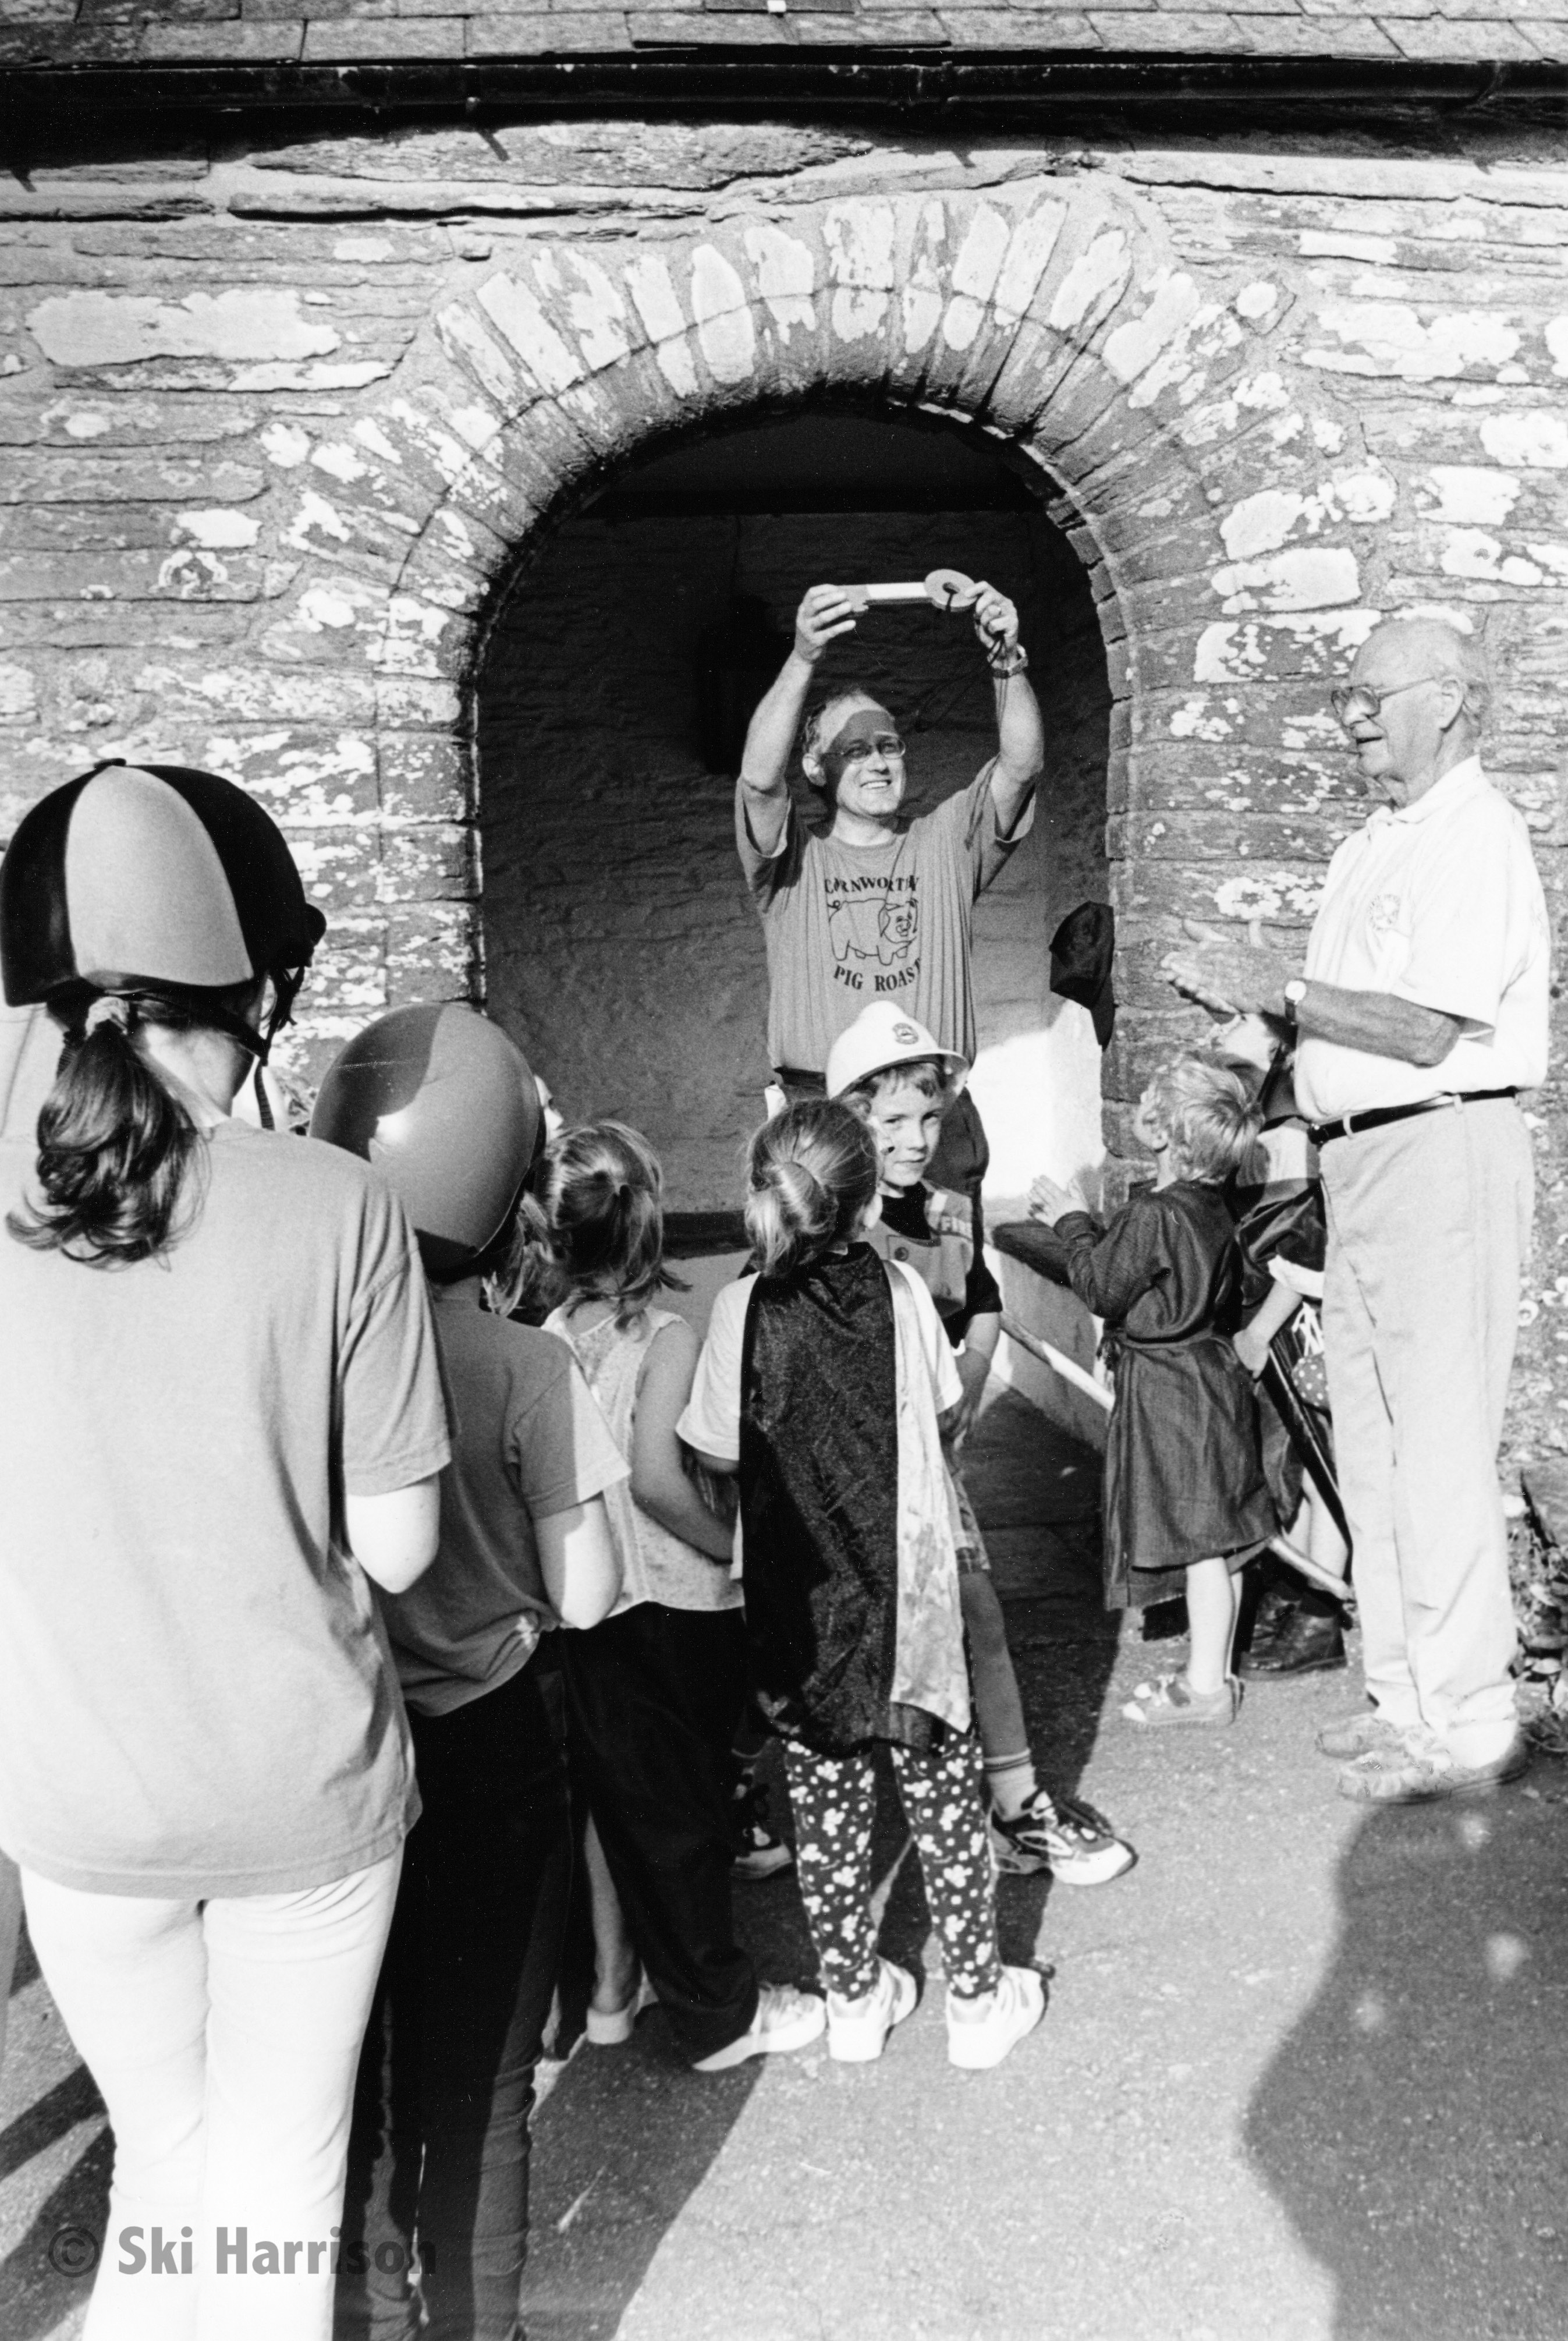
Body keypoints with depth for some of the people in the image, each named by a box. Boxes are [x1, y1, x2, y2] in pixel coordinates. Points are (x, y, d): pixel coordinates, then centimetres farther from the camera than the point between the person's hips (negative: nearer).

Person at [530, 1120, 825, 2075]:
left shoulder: (550, 1336, -2)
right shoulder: (668, 1336, -18)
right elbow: (657, 1478, -27)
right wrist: (734, 1544, -14)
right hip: (676, 1607, -5)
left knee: (615, 1791, 21)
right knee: (685, 1807, 9)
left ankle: (614, 1985, 36)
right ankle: (720, 2013, 26)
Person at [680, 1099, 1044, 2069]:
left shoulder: (745, 1307, -11)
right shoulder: (902, 1289, -9)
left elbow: (719, 1450, -6)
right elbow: (946, 1408, 4)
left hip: (801, 1605, 1)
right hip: (908, 1586, 0)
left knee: (827, 1802, 15)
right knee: (944, 1790, 14)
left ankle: (855, 1999, 30)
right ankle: (978, 1997, 26)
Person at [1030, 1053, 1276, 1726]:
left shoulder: (1153, 1216, -21)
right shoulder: (1210, 1208, 6)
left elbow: (1101, 1287, -13)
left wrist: (1071, 1220, -1)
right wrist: (1080, 1223, 20)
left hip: (1168, 1389, -9)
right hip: (1215, 1375, 9)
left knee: (1198, 1542, -1)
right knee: (1215, 1540, 14)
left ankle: (1206, 1685, 8)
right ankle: (1212, 1672, 26)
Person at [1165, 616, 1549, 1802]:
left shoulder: (1478, 835, -9)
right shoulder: (1372, 847, 19)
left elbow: (1426, 1030, -18)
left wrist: (1282, 990, -15)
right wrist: (1248, 997, 5)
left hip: (1441, 1154, -9)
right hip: (1357, 1158, 9)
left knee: (1441, 1450, -3)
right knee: (1371, 1447, 12)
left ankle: (1471, 1727, 9)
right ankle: (1408, 1697, 24)